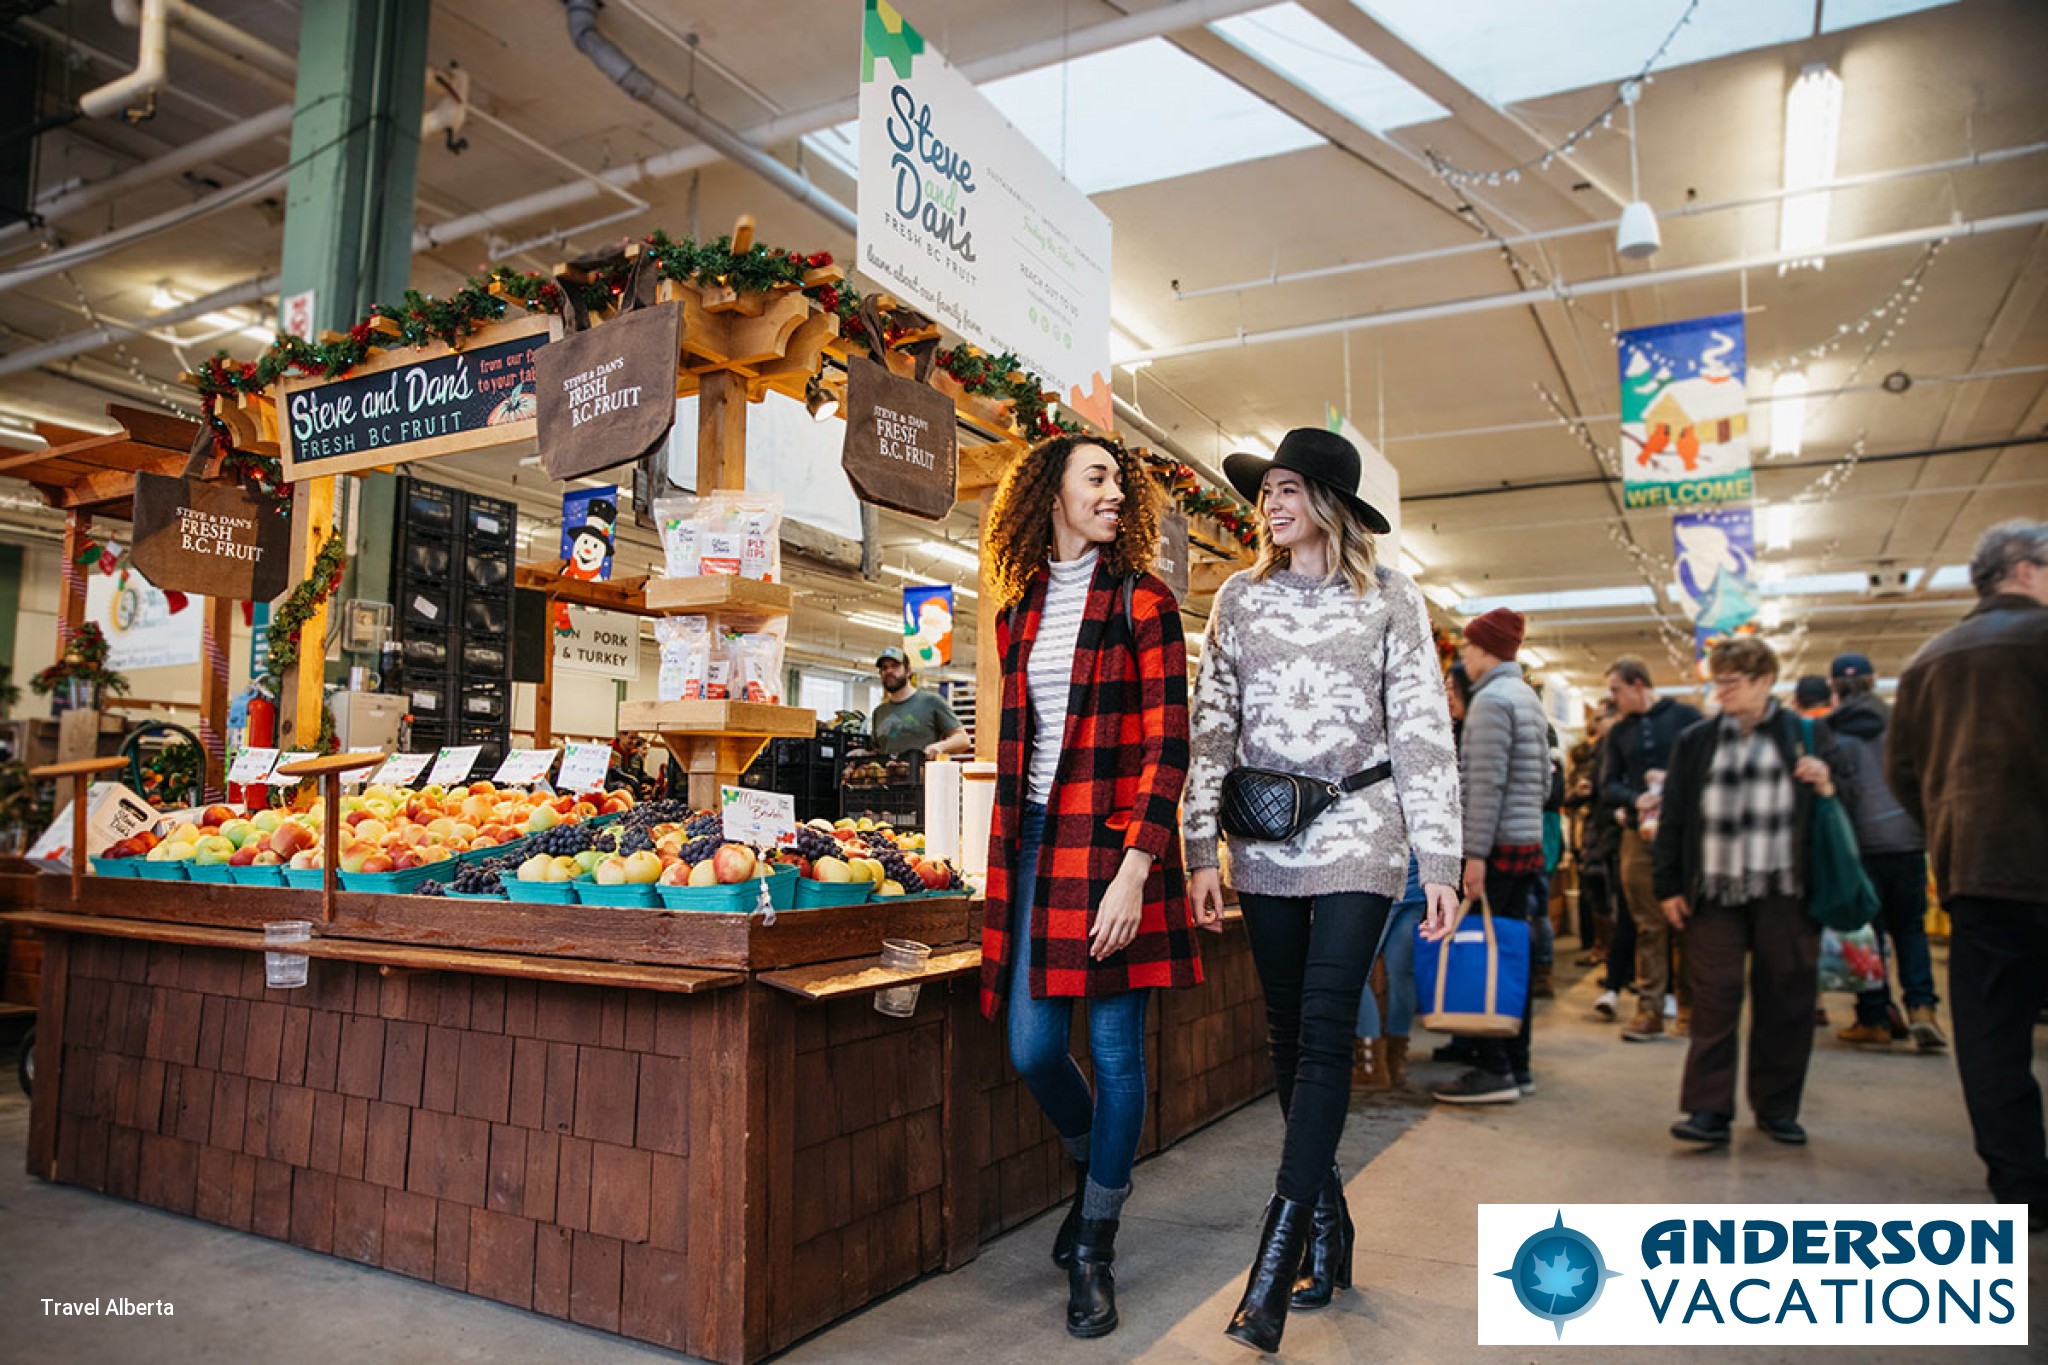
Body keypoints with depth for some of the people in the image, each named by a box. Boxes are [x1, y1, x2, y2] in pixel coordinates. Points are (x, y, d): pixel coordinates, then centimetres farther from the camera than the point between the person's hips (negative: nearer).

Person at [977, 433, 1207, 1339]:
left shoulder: (1141, 601, -1)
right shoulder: (1020, 609, 13)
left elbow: (1168, 748, -8)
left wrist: (1133, 870, -17)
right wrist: (1009, 851, 13)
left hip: (1115, 842, -4)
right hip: (1036, 841, 4)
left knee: (1115, 1051, 3)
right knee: (1032, 1049, 5)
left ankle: (1094, 1251, 21)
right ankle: (1094, 1170, 36)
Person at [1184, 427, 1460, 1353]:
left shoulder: (1389, 598, 2)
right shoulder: (1239, 597, 9)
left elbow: (1423, 734, 0)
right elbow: (1213, 727, 7)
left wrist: (1440, 864, -5)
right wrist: (1202, 849, 3)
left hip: (1356, 836, -3)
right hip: (1264, 843, 3)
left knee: (1324, 1031, -10)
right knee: (1289, 1035, 8)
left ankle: (1276, 1258, -6)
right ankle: (1330, 1227, 24)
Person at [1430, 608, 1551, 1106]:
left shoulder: (1491, 698, -12)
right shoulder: (1529, 697, 18)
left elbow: (1487, 783, -19)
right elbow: (1543, 780, 21)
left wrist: (1475, 853, -20)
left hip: (1498, 844, -10)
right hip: (1529, 841, 10)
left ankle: (1494, 1070, -3)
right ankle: (1517, 1065, 17)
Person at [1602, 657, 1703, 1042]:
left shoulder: (1685, 716, 3)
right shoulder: (1619, 731, 13)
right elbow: (1609, 783, 8)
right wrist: (1635, 799, -12)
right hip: (1640, 836, 3)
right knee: (1648, 925, 3)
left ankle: (1690, 1007, 14)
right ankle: (1650, 1009, 5)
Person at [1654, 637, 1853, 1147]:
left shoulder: (1808, 735, 7)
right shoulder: (1695, 740, 10)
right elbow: (1673, 818, 9)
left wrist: (1827, 787, -12)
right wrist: (1668, 886, 4)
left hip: (1785, 893, 0)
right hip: (1714, 893, 0)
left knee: (1785, 1002, 7)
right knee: (1714, 1000, -1)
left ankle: (1777, 1107, 21)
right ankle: (1709, 1108, 3)